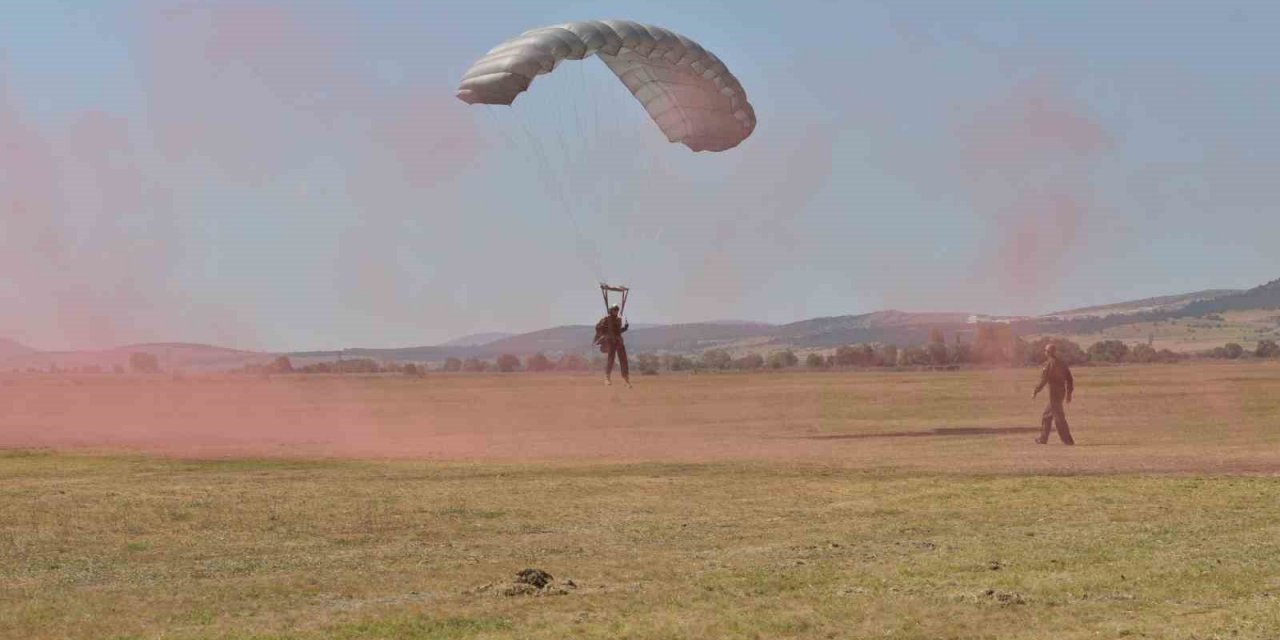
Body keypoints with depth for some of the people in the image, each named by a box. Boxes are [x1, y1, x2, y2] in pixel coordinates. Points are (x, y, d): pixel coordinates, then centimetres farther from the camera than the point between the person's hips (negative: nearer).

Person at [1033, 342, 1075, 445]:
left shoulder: (1049, 363, -12)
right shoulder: (1062, 363, 12)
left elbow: (1043, 379, -17)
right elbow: (1070, 379, 13)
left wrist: (1035, 392, -9)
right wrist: (1069, 393, 18)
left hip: (1054, 393, -9)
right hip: (1062, 392, 9)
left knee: (1059, 417, -7)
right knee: (1047, 416, 18)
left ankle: (1068, 440, -9)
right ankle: (1043, 439, 22)